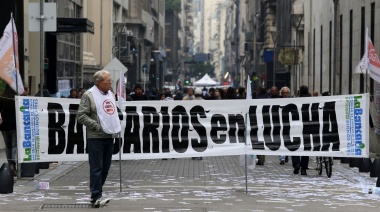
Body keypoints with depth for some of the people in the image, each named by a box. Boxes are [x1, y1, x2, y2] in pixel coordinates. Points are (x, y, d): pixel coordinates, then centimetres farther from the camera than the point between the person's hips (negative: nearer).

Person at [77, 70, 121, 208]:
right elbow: (81, 116, -12)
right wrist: (97, 126, -17)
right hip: (96, 138, -7)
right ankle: (97, 197, -10)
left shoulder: (111, 95, 16)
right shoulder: (89, 95, -7)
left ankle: (96, 194, 20)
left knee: (105, 168, 10)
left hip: (110, 137, 8)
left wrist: (117, 126, 12)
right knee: (96, 168, -9)